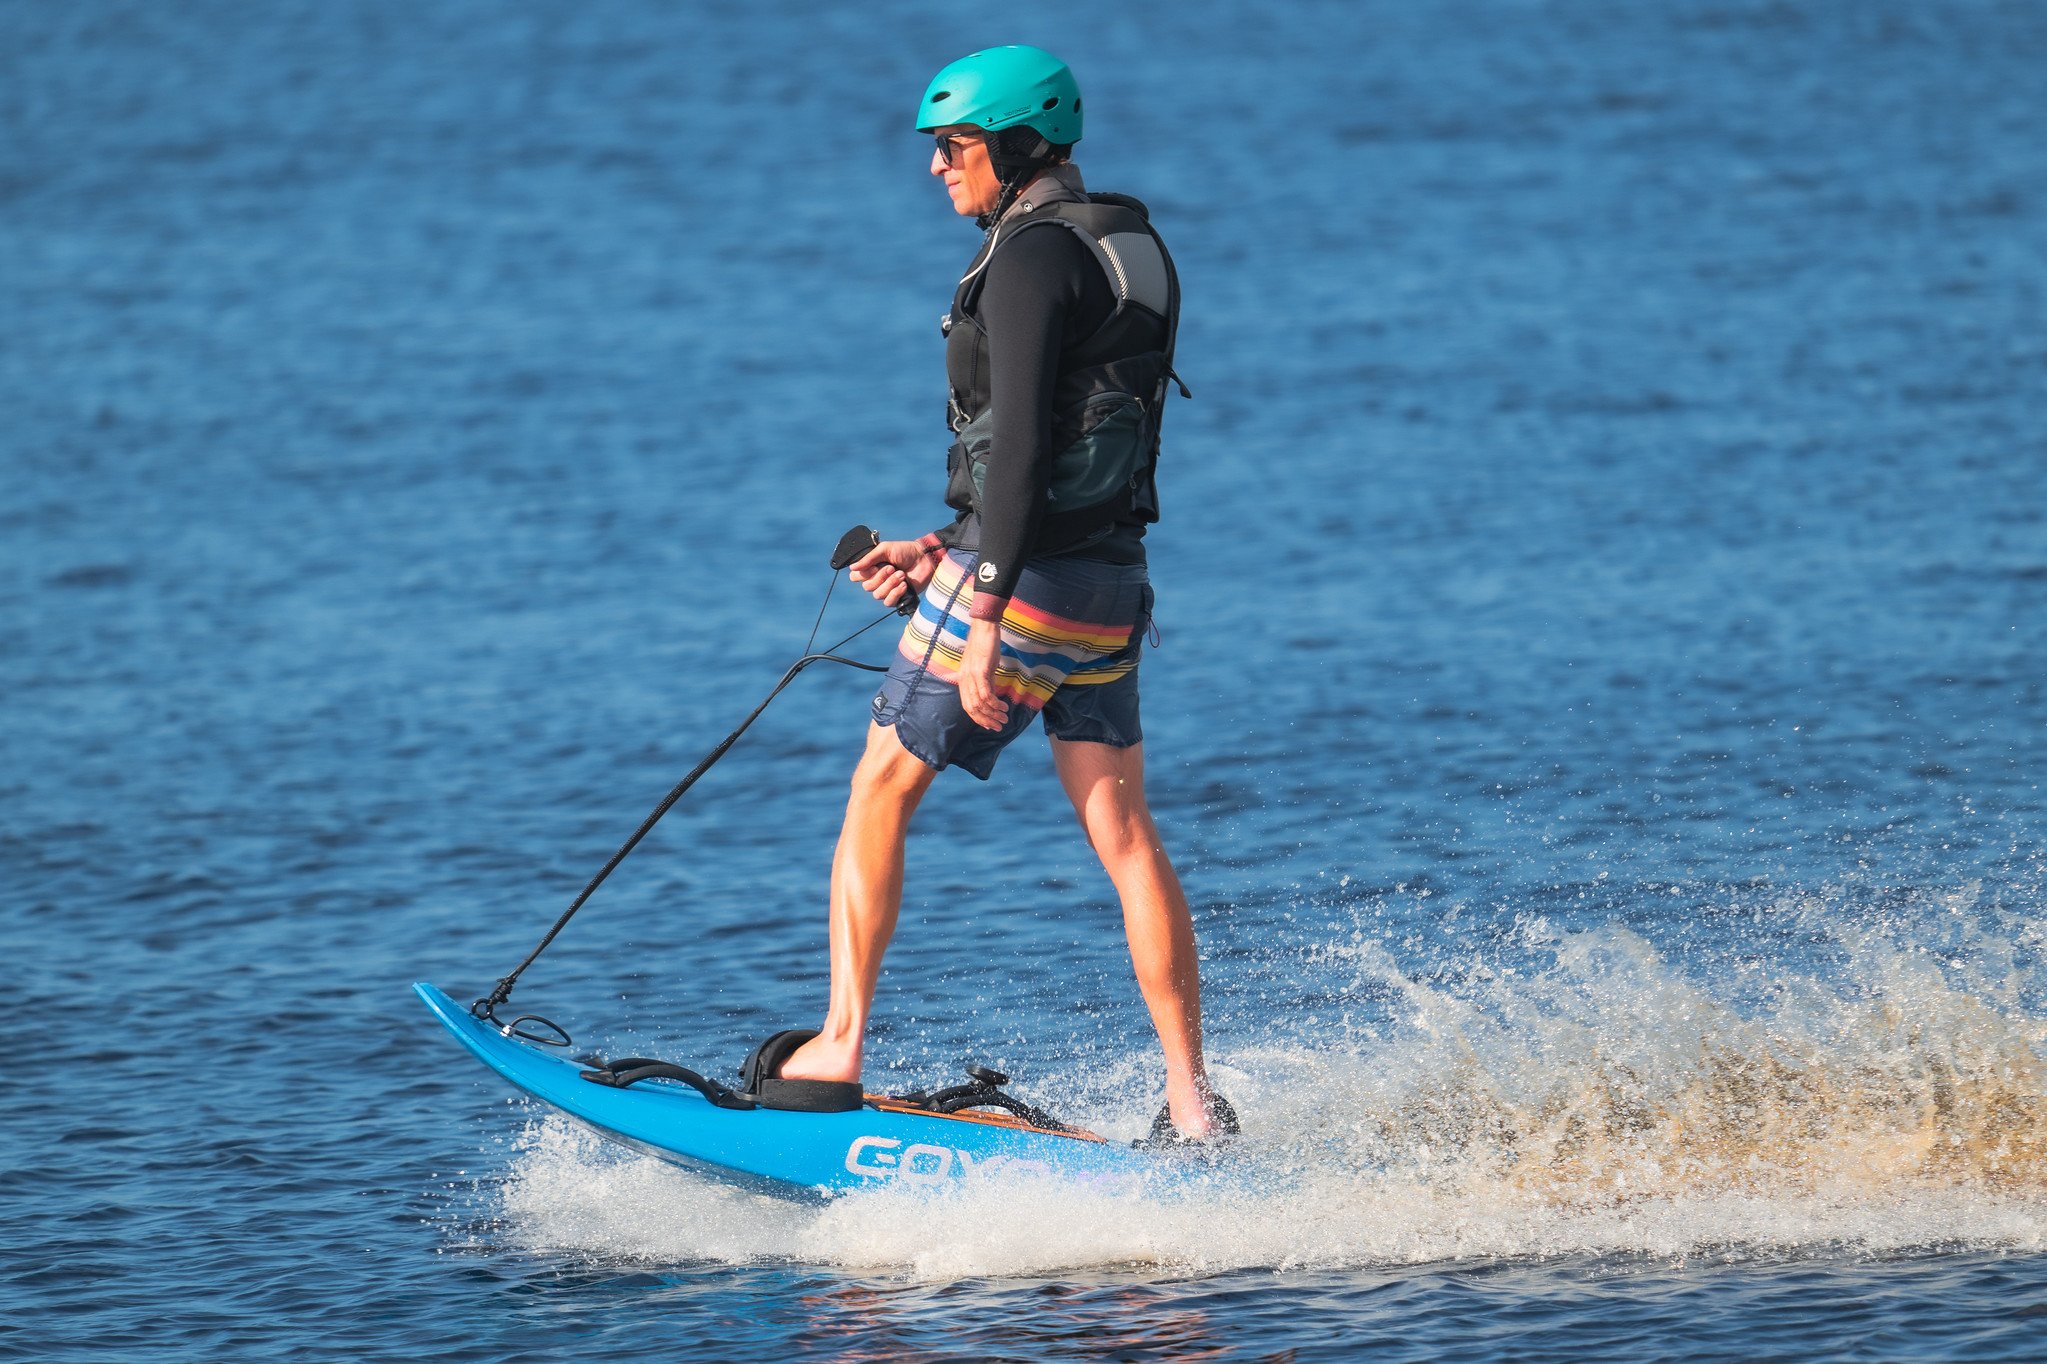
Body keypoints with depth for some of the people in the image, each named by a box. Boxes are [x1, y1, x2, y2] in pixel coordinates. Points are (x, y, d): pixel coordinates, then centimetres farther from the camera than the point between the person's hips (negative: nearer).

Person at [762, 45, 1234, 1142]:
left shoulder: (1033, 254, -14)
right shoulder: (1129, 250, 16)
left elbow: (1021, 444, -22)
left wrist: (986, 616, -25)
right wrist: (945, 552, 22)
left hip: (1025, 575, -9)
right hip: (1109, 586, 9)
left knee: (880, 792, 4)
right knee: (1121, 831, 7)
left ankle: (837, 1052, 6)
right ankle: (1191, 1102, 3)